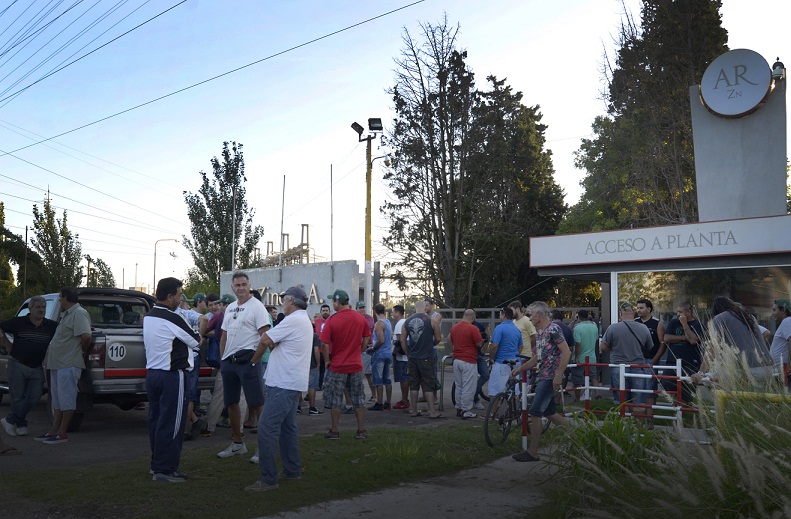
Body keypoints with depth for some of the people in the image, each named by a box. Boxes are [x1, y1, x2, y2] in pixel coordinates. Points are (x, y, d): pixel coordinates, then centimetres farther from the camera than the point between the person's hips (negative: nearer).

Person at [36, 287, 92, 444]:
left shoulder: (79, 313, -14)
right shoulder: (68, 314, 19)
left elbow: (86, 336, -26)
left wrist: (83, 351, -11)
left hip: (69, 365, -11)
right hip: (57, 363, 11)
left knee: (66, 399, -5)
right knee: (57, 399, 14)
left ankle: (61, 434, -2)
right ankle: (53, 431, 22)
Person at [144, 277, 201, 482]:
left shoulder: (148, 317, 11)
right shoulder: (172, 319, -17)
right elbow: (195, 341, -7)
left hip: (152, 372, 9)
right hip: (172, 376, -9)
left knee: (156, 419, 15)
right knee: (170, 423, -3)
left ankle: (156, 464, 24)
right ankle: (165, 469, 1)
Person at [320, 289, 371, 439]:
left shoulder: (331, 320, -14)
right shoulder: (360, 318, -1)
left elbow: (324, 344, -15)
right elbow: (366, 339, 6)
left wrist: (327, 361, -2)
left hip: (337, 366, -3)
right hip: (356, 365, 4)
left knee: (335, 400, 8)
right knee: (358, 399, 11)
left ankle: (334, 431, 14)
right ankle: (362, 431, 14)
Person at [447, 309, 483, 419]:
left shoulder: (454, 327, 8)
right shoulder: (473, 329, -15)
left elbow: (449, 341, 18)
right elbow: (480, 344, -12)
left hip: (457, 360, 7)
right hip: (469, 362, -7)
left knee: (459, 386, 16)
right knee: (468, 388, 0)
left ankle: (459, 408, 22)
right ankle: (466, 411, 2)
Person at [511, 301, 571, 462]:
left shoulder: (553, 329, -13)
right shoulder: (539, 333, 15)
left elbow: (566, 352, -19)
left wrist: (558, 375, -23)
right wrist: (520, 368, 15)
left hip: (550, 378, -9)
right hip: (542, 377, 10)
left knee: (535, 413, -8)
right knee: (549, 413, 14)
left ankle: (532, 452, -2)